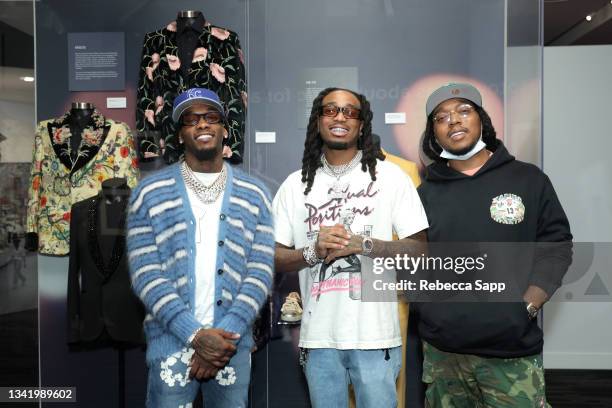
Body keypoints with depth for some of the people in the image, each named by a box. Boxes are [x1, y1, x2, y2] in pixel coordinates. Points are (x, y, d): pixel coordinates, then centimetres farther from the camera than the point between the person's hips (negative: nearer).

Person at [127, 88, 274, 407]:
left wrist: (226, 334, -12)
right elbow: (145, 273, -7)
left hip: (233, 344, 2)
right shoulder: (149, 193, -1)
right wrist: (195, 334, -15)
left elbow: (260, 272, -1)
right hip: (171, 343, -1)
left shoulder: (254, 195, 4)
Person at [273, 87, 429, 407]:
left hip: (374, 335, -2)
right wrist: (313, 252, -14)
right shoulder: (295, 184, 4)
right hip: (318, 336, 2)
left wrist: (363, 244, -16)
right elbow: (274, 258, 5)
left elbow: (418, 248, -1)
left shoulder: (390, 176, -1)